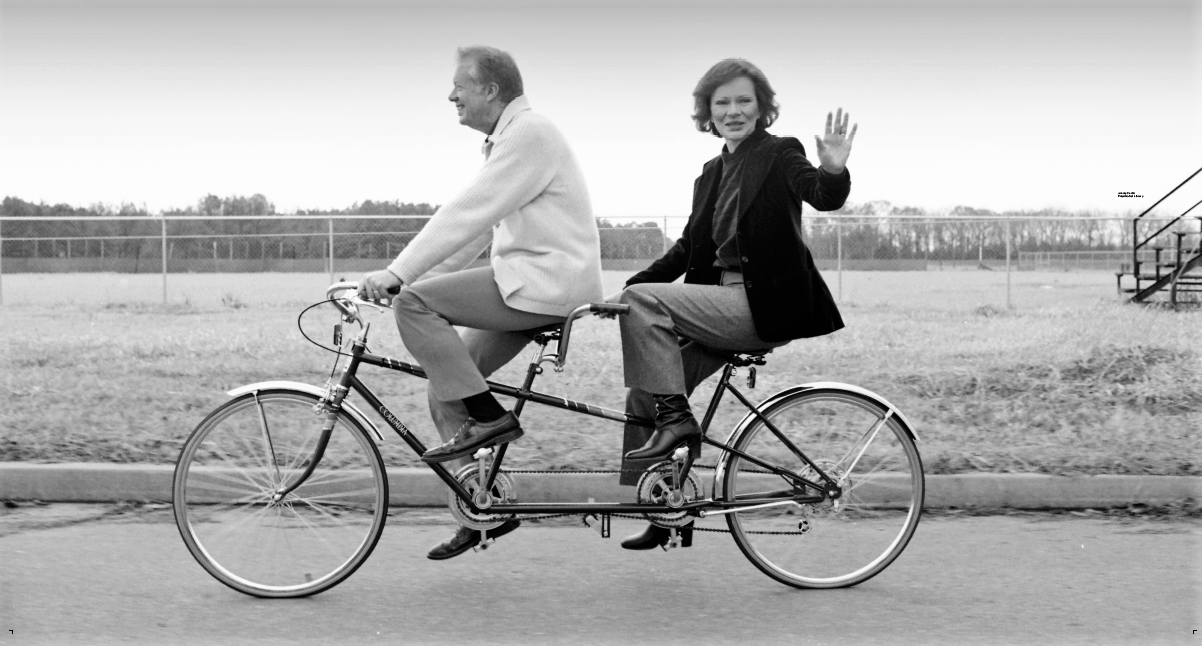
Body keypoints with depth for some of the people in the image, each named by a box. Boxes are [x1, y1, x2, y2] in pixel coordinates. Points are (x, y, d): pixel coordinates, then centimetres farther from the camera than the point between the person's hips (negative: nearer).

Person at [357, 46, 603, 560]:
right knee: (444, 387, 6)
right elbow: (474, 227, 20)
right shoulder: (509, 138, 20)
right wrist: (405, 275, 13)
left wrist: (396, 275, -23)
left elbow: (466, 215, -21)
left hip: (548, 282, -10)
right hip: (532, 286, 10)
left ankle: (486, 417, -11)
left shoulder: (529, 134, -12)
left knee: (413, 304, -16)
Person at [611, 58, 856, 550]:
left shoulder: (780, 154, -3)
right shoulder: (713, 173, 18)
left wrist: (835, 171, -44)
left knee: (643, 301, -21)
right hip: (725, 305, 8)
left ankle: (676, 419, -14)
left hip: (764, 306, -8)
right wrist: (629, 288, 9)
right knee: (644, 389, 2)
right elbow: (689, 247, 19)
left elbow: (823, 197, -21)